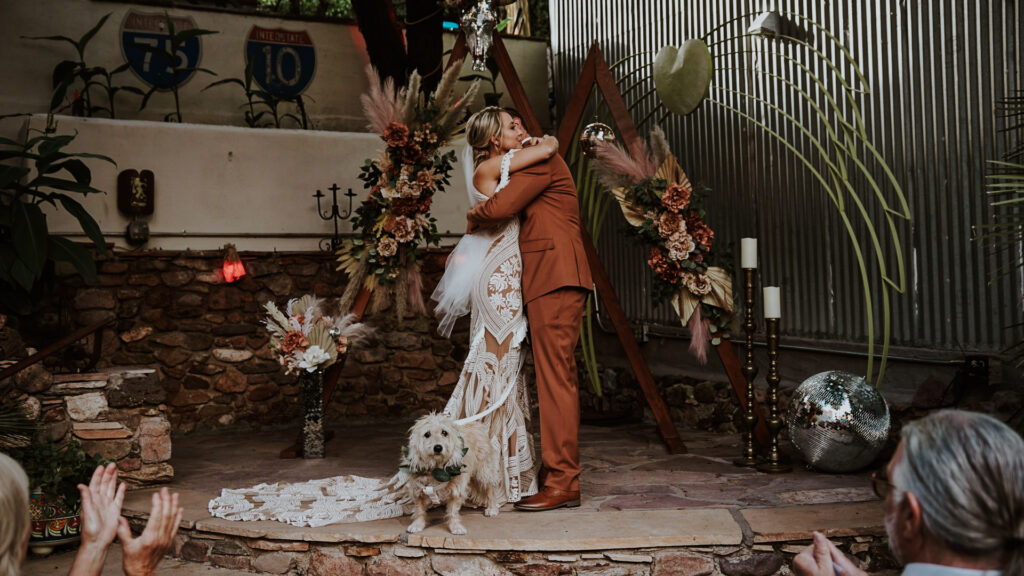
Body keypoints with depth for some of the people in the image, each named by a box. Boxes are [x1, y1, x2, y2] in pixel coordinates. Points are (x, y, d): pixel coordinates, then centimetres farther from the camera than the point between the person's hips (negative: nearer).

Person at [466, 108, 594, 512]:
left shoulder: (542, 160, -3)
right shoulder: (537, 165, 26)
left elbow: (499, 209, -15)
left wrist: (473, 217, 5)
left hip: (555, 279, -10)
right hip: (552, 281, 10)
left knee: (555, 376, -10)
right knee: (557, 378, 9)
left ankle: (562, 482, -7)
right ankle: (561, 476, 15)